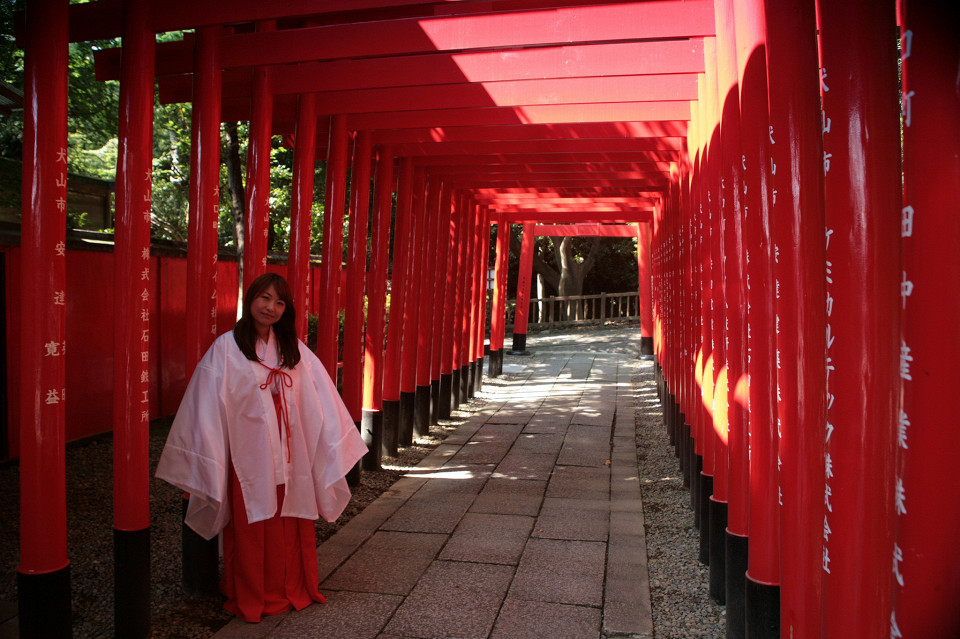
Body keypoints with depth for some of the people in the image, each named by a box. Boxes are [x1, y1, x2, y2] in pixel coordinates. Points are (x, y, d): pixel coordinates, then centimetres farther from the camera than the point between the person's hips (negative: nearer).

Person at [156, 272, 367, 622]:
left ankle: (290, 590, 30)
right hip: (249, 458, -3)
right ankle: (251, 598, 26)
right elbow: (207, 406, -7)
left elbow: (322, 400, 7)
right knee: (252, 531, 8)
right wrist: (208, 460, -8)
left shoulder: (295, 350, 6)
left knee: (290, 528, 11)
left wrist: (334, 445, 6)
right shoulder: (226, 348, -6)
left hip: (290, 458, 4)